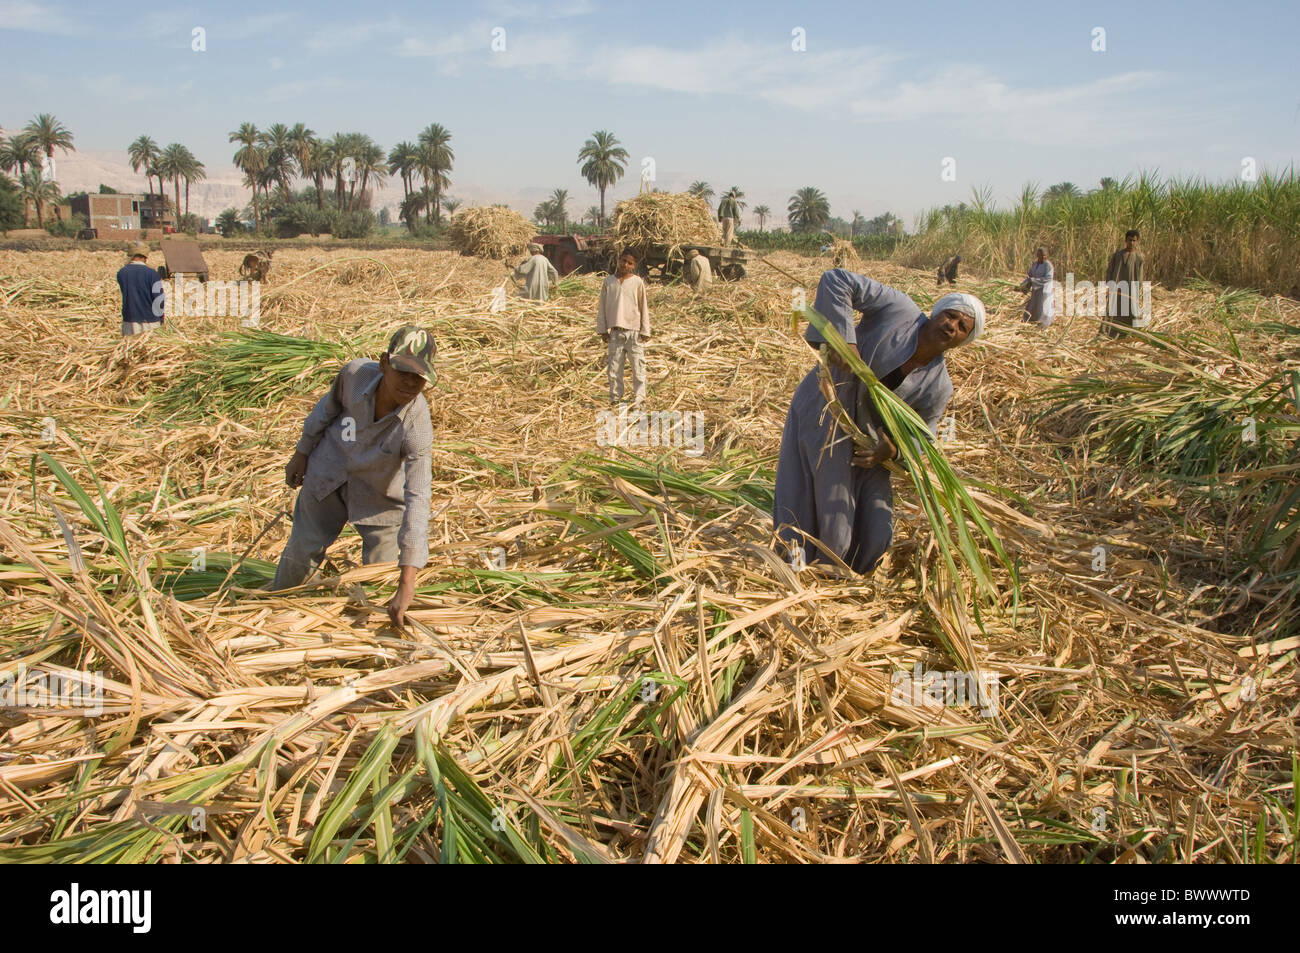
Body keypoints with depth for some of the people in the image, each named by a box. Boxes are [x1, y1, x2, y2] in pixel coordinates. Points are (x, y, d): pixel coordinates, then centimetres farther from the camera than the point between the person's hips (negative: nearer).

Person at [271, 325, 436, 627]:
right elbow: (328, 408, -5)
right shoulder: (355, 373, -30)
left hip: (379, 491, -2)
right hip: (330, 471, 3)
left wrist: (407, 584, -47)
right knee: (303, 548, 15)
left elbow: (417, 500, -42)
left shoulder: (416, 427, -38)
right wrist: (302, 453, 8)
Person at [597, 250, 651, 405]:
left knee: (637, 364, 2)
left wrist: (645, 330, 1)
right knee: (614, 365, 5)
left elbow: (643, 307, 3)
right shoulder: (609, 281, 6)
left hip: (633, 330, -2)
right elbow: (602, 307, 10)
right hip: (615, 331, 2)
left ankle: (638, 394, 12)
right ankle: (615, 395, 13)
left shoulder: (637, 282, 0)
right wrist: (602, 329, 6)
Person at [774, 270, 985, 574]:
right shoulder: (898, 310, -14)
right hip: (822, 415, -5)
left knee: (876, 532, 4)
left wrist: (892, 451, -21)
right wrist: (842, 339, -30)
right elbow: (836, 280, -21)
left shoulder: (938, 387, -5)